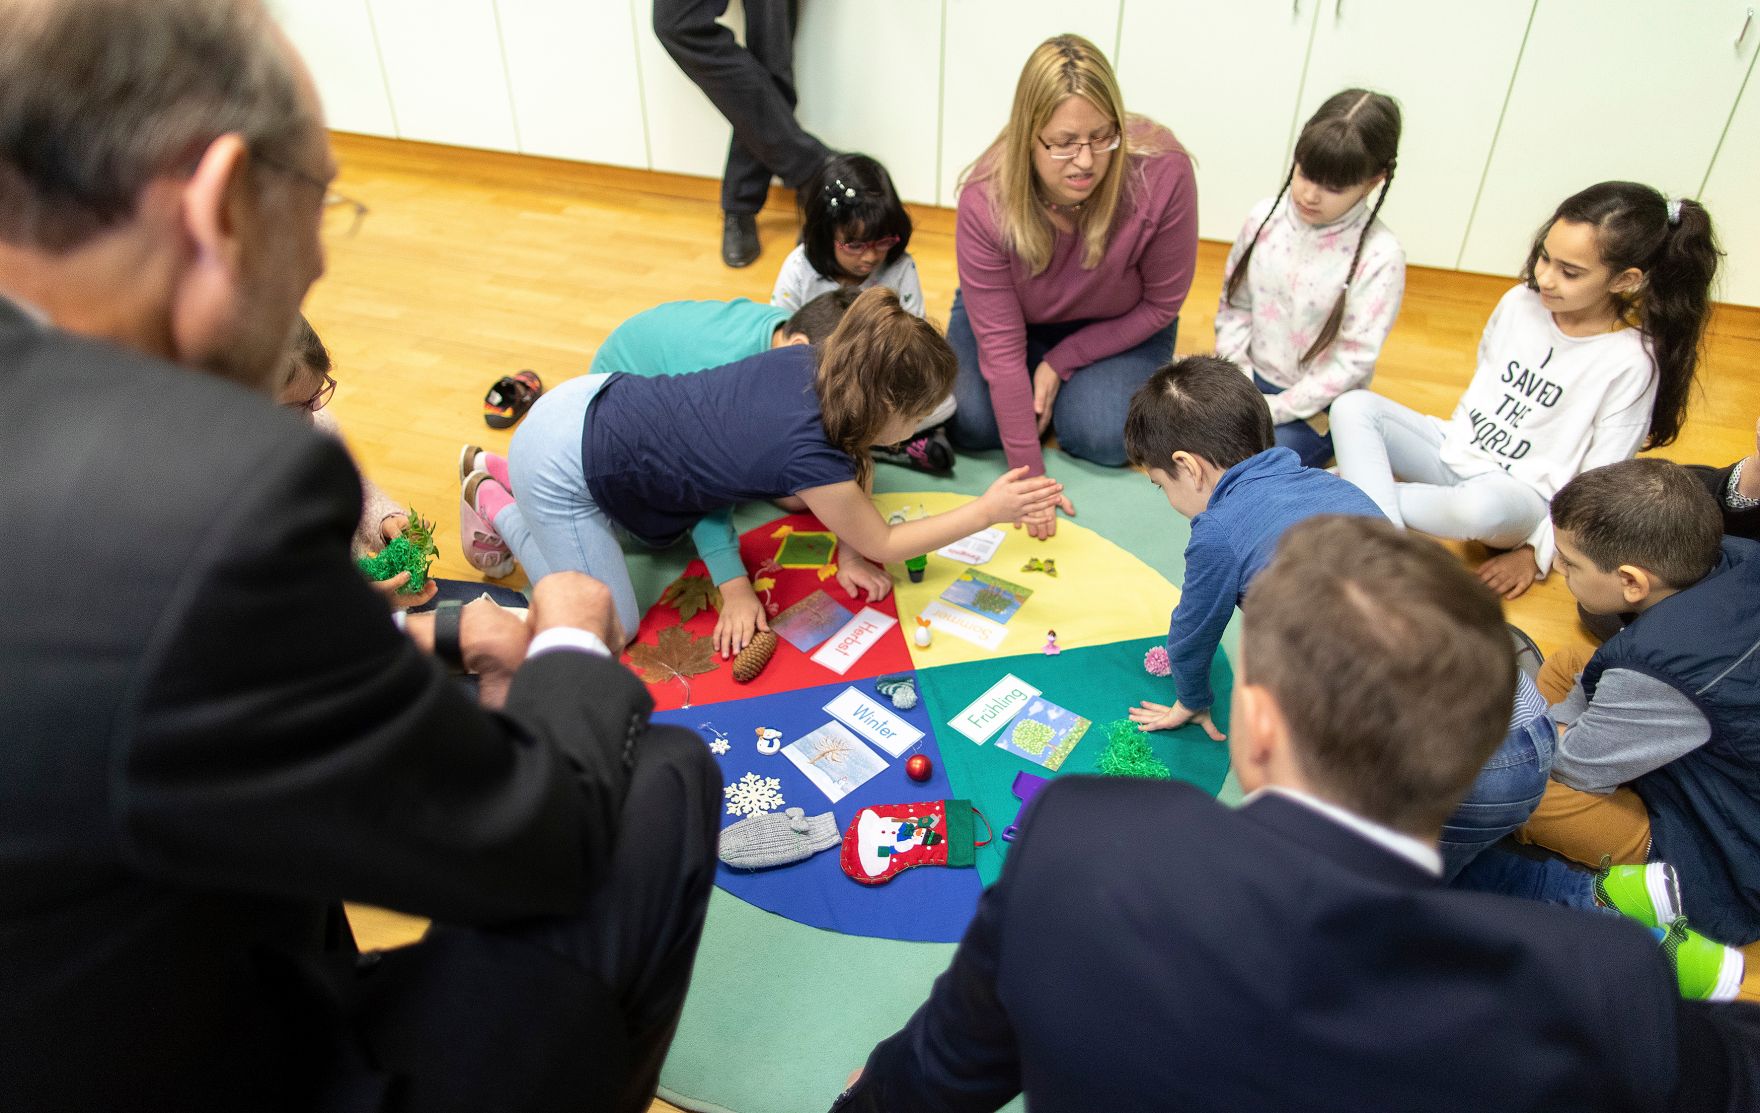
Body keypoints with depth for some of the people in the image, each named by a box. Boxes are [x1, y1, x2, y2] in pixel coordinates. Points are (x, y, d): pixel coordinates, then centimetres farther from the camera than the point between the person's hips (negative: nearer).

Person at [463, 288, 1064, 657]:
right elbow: (884, 545, -12)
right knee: (611, 629, 4)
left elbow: (848, 465, 9)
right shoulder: (809, 452, -30)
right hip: (560, 468, -8)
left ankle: (506, 472, 31)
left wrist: (849, 550, -2)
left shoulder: (811, 360, -8)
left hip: (594, 398, 8)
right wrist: (989, 510, -10)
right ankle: (496, 502, 16)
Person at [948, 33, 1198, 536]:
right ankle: (1032, 390, 15)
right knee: (971, 424, -18)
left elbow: (1161, 303, -17)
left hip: (1119, 325, 0)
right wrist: (1028, 475, -31)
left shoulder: (1163, 171, -33)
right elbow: (1000, 342, -29)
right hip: (1015, 317, 0)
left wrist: (1060, 363, -18)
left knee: (1103, 438, -21)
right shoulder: (985, 199, -32)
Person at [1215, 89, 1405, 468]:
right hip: (1251, 378, 4)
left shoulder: (1379, 257, -18)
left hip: (1315, 403, -4)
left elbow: (1354, 359, -17)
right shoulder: (1265, 218, -5)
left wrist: (1276, 408, -19)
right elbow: (1234, 307, 2)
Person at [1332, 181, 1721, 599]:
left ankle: (1361, 491, -20)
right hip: (1457, 452, 6)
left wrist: (1537, 553, -14)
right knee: (1352, 407, -19)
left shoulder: (1632, 363, -14)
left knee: (1482, 506, -43)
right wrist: (1450, 445, 15)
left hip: (1524, 494, -6)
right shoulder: (1520, 302, -1)